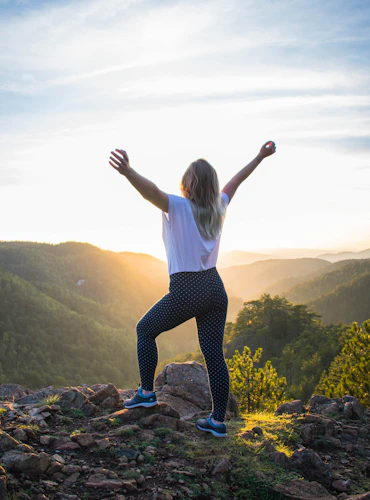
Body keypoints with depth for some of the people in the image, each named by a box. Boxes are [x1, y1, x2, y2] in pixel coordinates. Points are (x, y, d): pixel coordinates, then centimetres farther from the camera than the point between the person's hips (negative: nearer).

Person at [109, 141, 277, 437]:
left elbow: (150, 191, -32)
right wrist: (260, 157, 37)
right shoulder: (218, 207, 6)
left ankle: (147, 392, 18)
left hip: (185, 291, -5)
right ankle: (218, 420, 13)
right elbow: (237, 180, 22)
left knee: (145, 330, 18)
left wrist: (128, 172, -49)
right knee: (214, 354, 8)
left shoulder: (178, 207, -11)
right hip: (215, 289, 5)